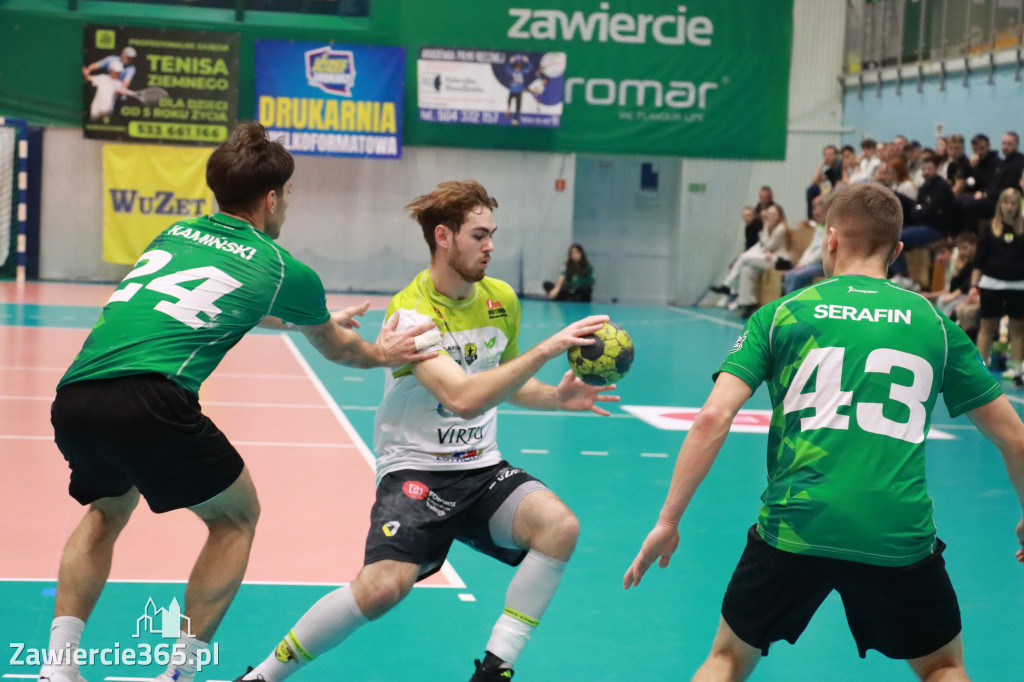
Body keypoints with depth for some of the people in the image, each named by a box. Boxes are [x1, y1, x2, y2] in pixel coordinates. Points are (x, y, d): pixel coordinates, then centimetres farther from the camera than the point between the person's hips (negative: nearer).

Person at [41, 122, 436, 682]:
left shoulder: (175, 233, 27)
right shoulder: (283, 269, 11)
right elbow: (336, 349, 31)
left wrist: (312, 319, 62)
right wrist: (381, 354, 54)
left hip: (72, 400, 6)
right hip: (149, 400, -6)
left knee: (107, 512, 33)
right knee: (237, 517, 19)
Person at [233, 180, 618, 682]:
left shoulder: (501, 299, 4)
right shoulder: (411, 312, -16)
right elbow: (463, 397, -30)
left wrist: (556, 397, 0)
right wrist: (547, 348, -33)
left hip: (481, 467, 6)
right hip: (416, 469, -6)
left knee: (560, 525, -23)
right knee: (381, 587, -26)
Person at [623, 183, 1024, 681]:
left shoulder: (779, 315, 6)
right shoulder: (934, 323, 9)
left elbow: (712, 419, -5)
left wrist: (668, 521, 1)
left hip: (793, 528, 0)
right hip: (900, 540, 0)